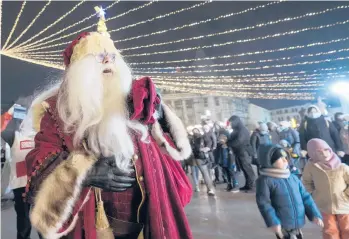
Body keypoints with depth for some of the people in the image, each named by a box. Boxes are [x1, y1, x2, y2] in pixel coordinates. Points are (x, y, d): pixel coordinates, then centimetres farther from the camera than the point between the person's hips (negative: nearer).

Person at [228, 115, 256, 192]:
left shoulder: (243, 130, -14)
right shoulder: (236, 130, 14)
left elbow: (238, 141, -24)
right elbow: (231, 140, 14)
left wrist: (228, 144, -17)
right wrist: (226, 141, -5)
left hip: (244, 152, -8)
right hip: (238, 153, 8)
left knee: (247, 169, -1)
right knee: (244, 169, 12)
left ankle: (251, 186, 7)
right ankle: (248, 185, 20)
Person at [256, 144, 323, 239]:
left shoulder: (293, 178, 5)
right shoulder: (265, 180, -15)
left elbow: (305, 197, 11)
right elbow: (263, 203, -16)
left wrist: (315, 214, 5)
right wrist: (273, 222, -21)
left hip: (297, 223, 6)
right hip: (282, 225, -6)